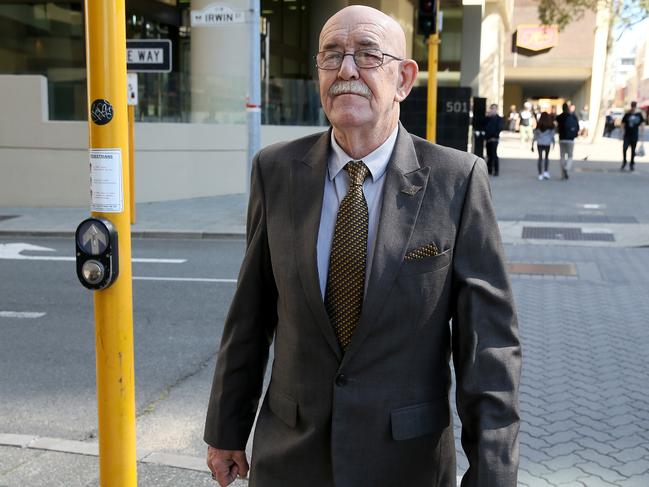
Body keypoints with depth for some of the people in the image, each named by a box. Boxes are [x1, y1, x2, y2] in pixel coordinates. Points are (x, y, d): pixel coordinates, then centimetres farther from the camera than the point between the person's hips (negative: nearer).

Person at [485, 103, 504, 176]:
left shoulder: (499, 118, 0)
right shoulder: (488, 118, 17)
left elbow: (499, 128, -9)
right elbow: (485, 126, 13)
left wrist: (494, 136, -16)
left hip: (494, 139, -6)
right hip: (488, 139, 6)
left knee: (494, 154, -11)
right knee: (489, 154, 8)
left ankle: (496, 171, -10)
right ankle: (489, 169, 16)